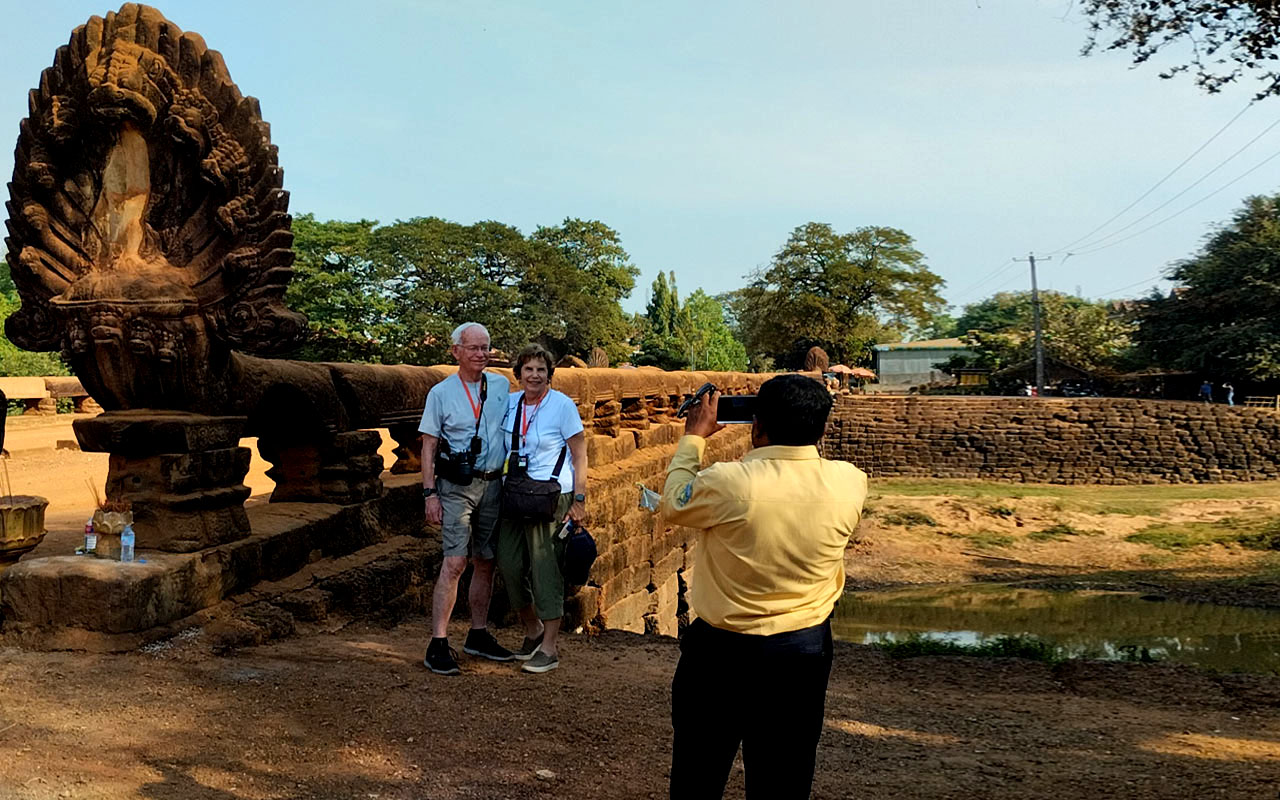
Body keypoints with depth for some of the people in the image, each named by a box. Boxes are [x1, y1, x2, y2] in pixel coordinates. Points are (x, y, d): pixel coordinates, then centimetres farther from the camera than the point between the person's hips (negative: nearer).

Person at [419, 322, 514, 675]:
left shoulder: (502, 386, 7)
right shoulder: (441, 392, -2)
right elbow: (428, 447, -2)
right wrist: (430, 493, -10)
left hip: (493, 485, 4)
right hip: (456, 487, -4)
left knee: (485, 563, 10)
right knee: (455, 562, -12)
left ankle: (478, 635, 22)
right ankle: (438, 645, -8)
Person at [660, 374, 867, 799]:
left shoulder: (727, 482, -24)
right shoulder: (850, 483, -13)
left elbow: (672, 505, -2)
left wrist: (694, 437, 9)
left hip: (722, 651, -3)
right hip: (806, 651, 3)